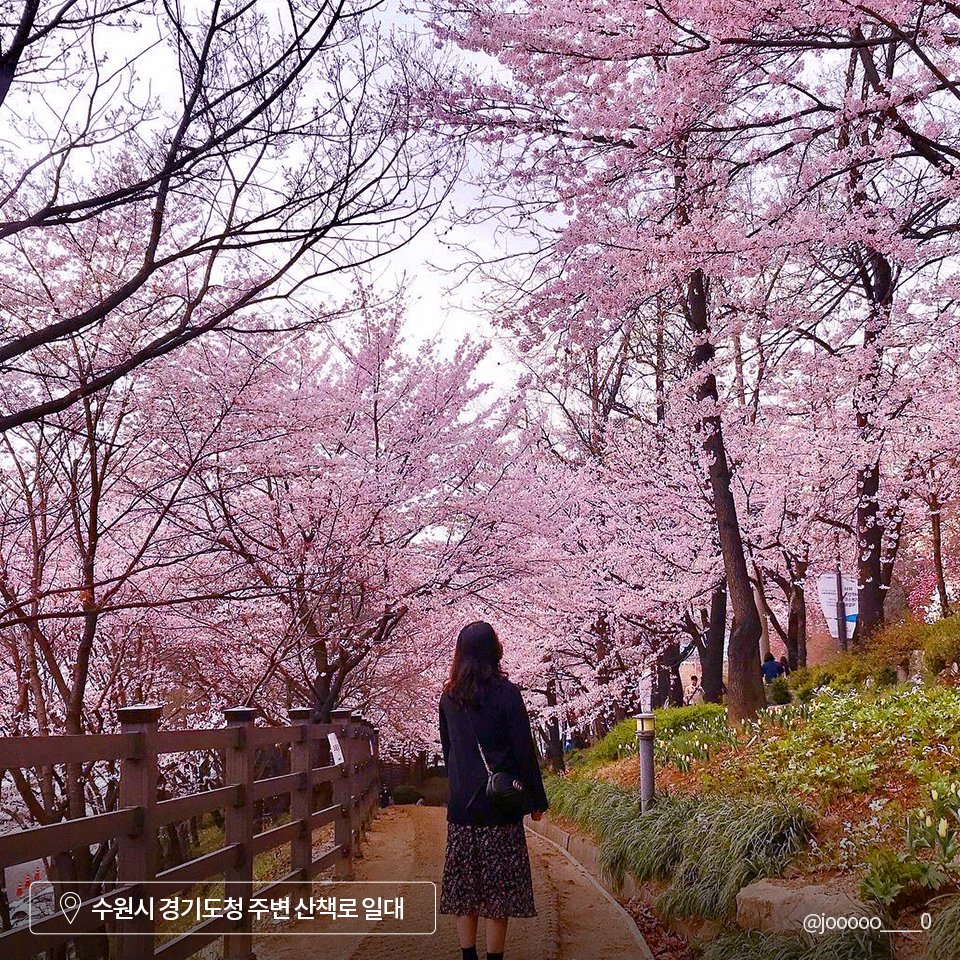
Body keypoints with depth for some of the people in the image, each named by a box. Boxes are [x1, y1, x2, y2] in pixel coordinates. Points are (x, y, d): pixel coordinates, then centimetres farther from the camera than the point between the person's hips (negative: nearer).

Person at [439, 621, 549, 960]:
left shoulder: (449, 697, 5)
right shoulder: (506, 693, -9)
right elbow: (524, 751, -8)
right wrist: (537, 800, 0)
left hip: (461, 805, 4)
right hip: (500, 805, -4)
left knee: (463, 887, 9)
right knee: (499, 888, 2)